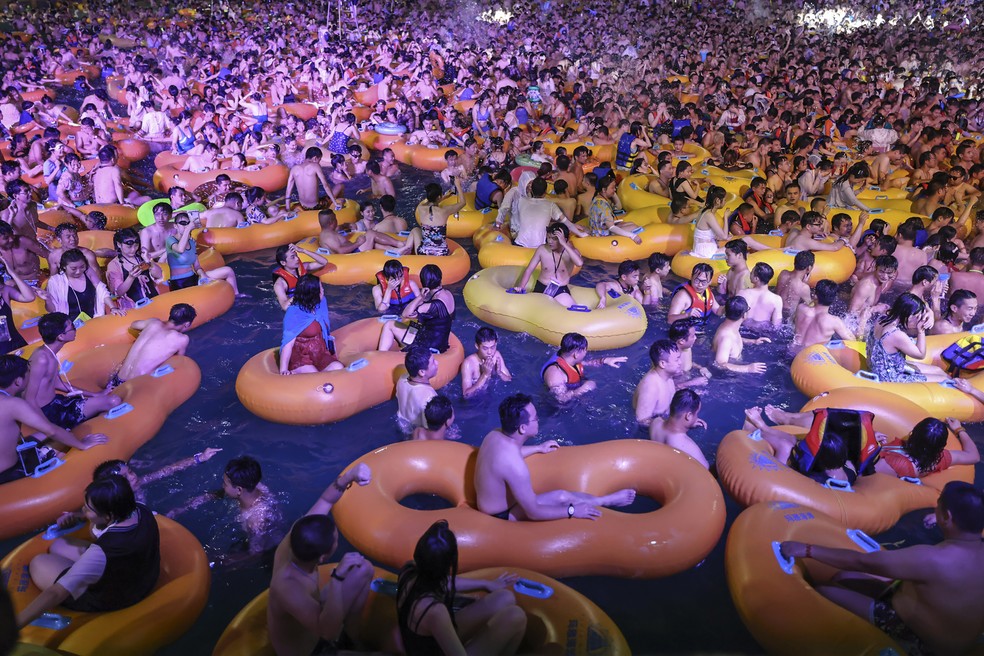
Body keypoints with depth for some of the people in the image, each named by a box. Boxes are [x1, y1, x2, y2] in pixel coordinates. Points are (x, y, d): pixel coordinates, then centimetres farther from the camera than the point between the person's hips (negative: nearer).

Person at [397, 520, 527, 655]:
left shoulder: (410, 570, -16)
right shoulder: (434, 610, -41)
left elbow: (443, 583, 6)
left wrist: (487, 584, 19)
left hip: (426, 643, 8)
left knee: (505, 598, 4)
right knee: (515, 616, -15)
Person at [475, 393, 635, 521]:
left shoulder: (496, 435, -10)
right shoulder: (515, 466, -37)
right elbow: (533, 513, -28)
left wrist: (539, 448, 27)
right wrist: (572, 511, -16)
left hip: (488, 503, 9)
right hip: (501, 516, -9)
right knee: (561, 498, -7)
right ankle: (607, 501, 17)